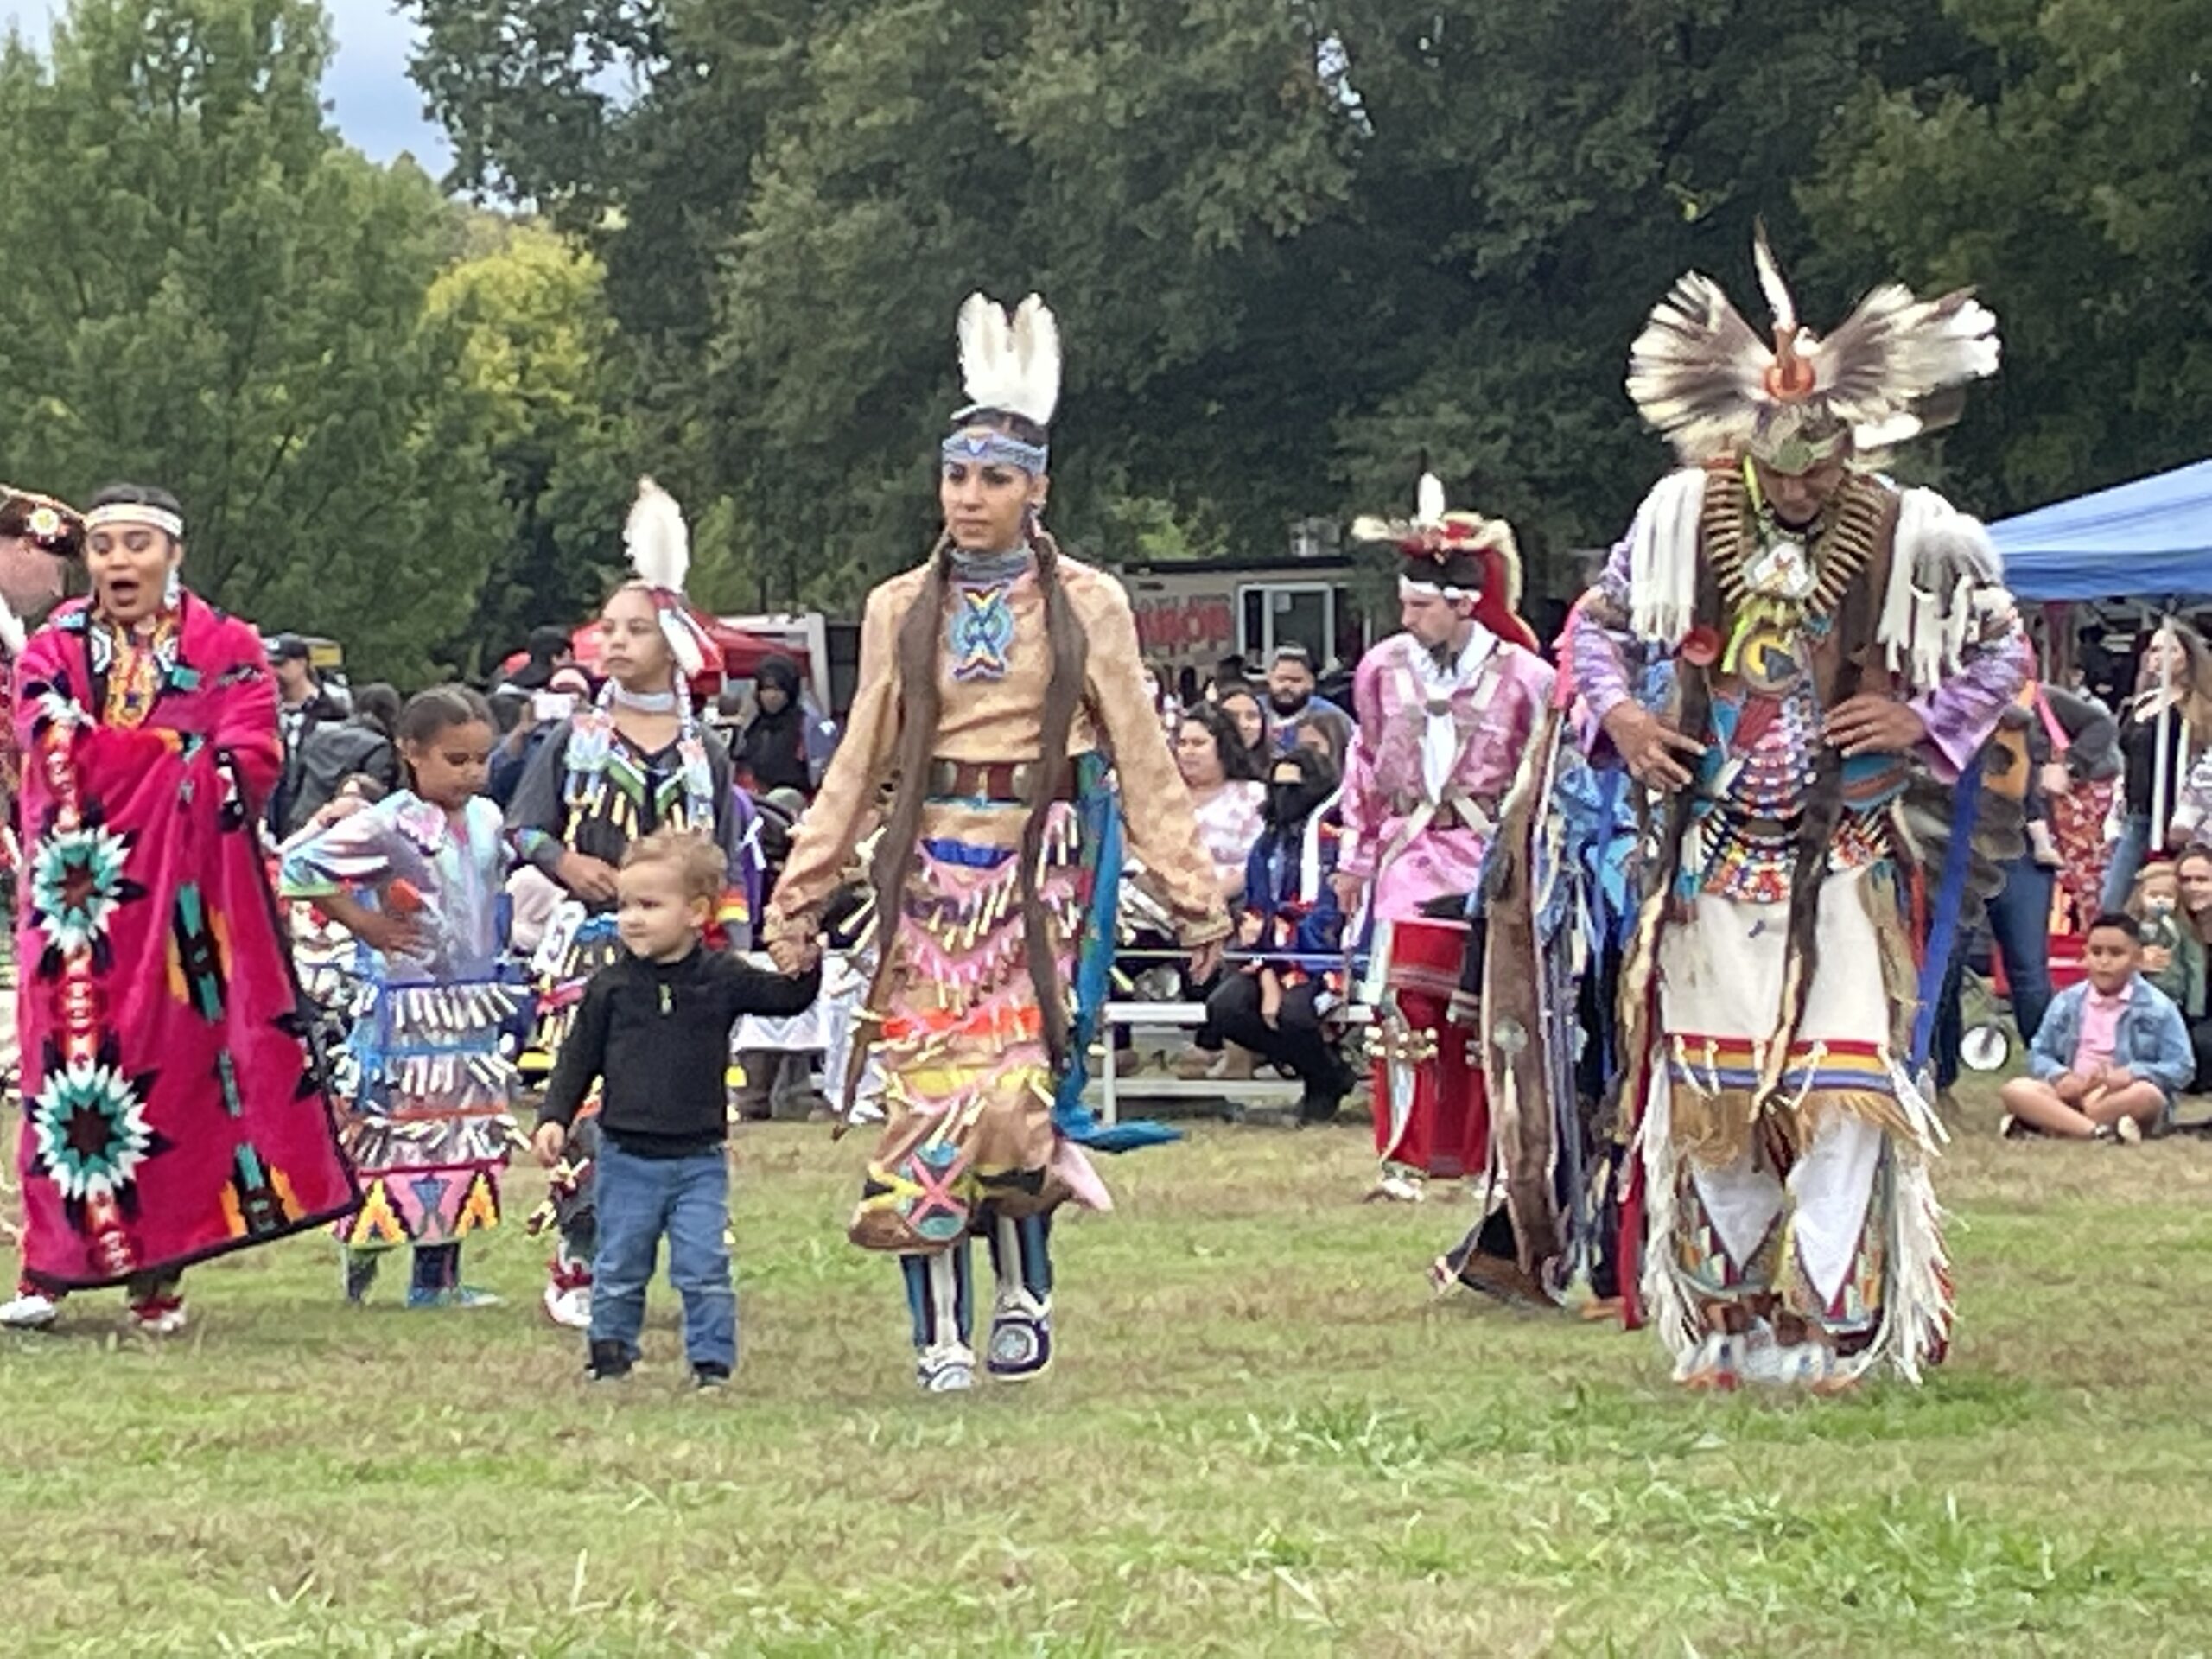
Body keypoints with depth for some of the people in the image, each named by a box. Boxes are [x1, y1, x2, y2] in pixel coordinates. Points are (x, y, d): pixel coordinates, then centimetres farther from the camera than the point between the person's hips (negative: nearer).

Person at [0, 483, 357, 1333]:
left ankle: (156, 1269, 2)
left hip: (183, 903, -1)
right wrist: (182, 754, -11)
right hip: (81, 901, 1)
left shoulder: (228, 652, 8)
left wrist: (114, 756, -13)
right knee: (71, 1064, -4)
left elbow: (248, 768, -7)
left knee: (173, 1066, -3)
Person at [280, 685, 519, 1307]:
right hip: (407, 1010, -7)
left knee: (464, 1135, 9)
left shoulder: (488, 820, 8)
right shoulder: (389, 825, -14)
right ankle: (362, 1249, 7)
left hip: (473, 1009, 7)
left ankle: (437, 1275, 16)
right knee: (394, 1128, -5)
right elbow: (300, 867, -18)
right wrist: (362, 922, -12)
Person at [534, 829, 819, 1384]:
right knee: (619, 1269, 10)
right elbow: (578, 1060, 5)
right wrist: (554, 1118, -4)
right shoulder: (611, 987, -1)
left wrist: (803, 965, -21)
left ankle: (712, 1361, 6)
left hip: (698, 1157, -1)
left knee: (704, 1269, -4)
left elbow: (787, 998, -1)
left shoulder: (721, 980, -3)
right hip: (626, 1156, 1)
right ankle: (609, 1354, 25)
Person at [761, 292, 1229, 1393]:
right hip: (931, 871, 2)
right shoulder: (901, 612, 10)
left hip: (1040, 871, -2)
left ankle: (1022, 1289, 6)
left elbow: (1142, 761, 5)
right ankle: (941, 1330, 1)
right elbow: (859, 765, 11)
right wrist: (800, 897, 6)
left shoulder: (1086, 607, 5)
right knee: (921, 1089, -5)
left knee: (1012, 1088, -15)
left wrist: (1193, 895, 0)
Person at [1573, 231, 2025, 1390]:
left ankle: (1833, 1332, -8)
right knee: (1708, 1092, 6)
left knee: (1840, 1086, -11)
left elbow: (2003, 652, 7)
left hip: (1843, 869, -2)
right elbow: (1595, 626, 12)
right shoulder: (1685, 518, -2)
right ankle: (1724, 1327, 17)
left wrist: (1924, 721, -9)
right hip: (1712, 856, 2)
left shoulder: (1911, 536, -7)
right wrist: (1619, 714, -6)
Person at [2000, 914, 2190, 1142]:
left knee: (2146, 1095, -38)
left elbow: (2182, 1068, -4)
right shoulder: (2066, 1002, 9)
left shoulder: (2158, 1008, 0)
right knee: (2015, 1090, -23)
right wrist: (2060, 1076, -12)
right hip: (2072, 1093, 2)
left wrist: (2132, 1073, -21)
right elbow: (2039, 1055, 12)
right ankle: (2098, 1130, -41)